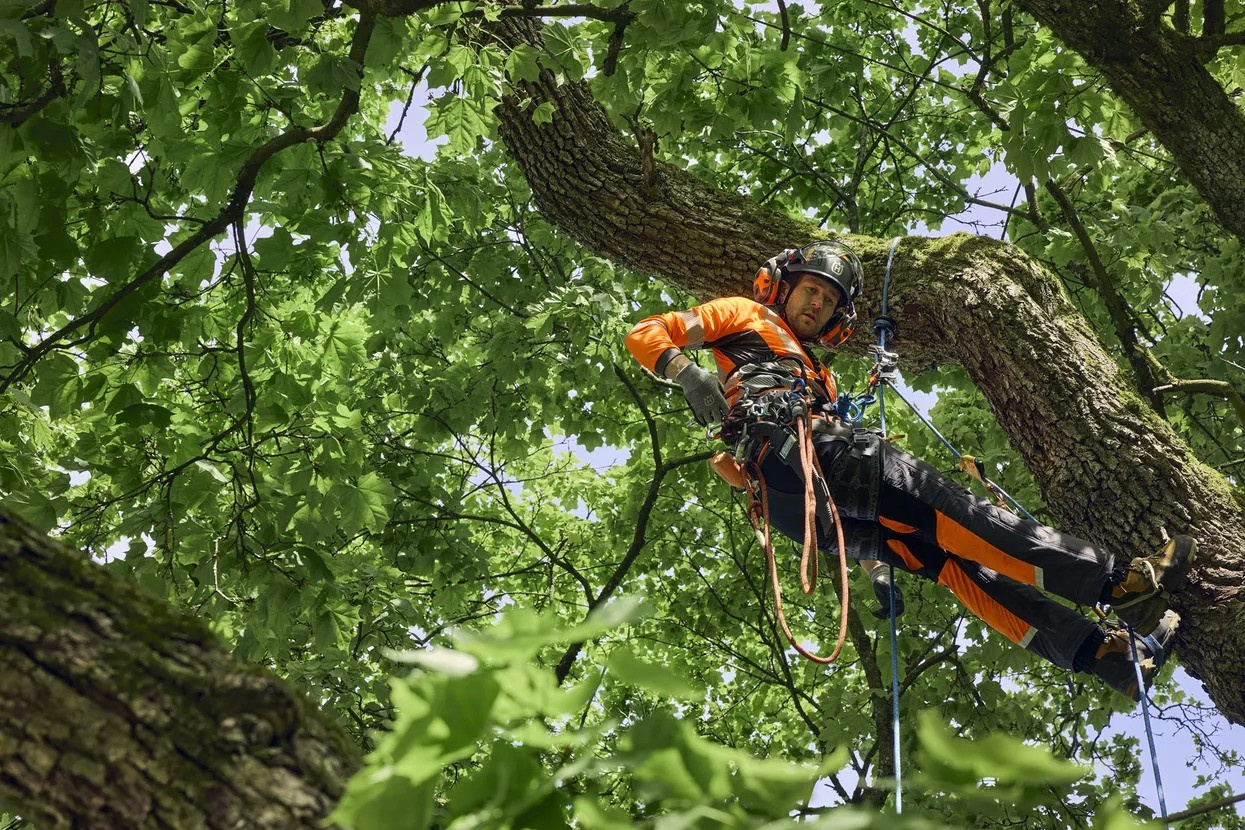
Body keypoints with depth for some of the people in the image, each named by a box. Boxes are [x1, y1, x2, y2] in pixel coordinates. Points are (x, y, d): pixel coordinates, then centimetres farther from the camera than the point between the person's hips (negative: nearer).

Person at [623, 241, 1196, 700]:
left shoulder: (820, 377, 42)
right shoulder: (744, 318, 24)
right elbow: (645, 335, 11)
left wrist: (874, 567, 21)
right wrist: (685, 372, -10)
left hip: (808, 511, 8)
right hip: (788, 454, -8)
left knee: (946, 560, -7)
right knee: (949, 511, -19)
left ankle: (1103, 652, -16)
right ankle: (1117, 584, -27)